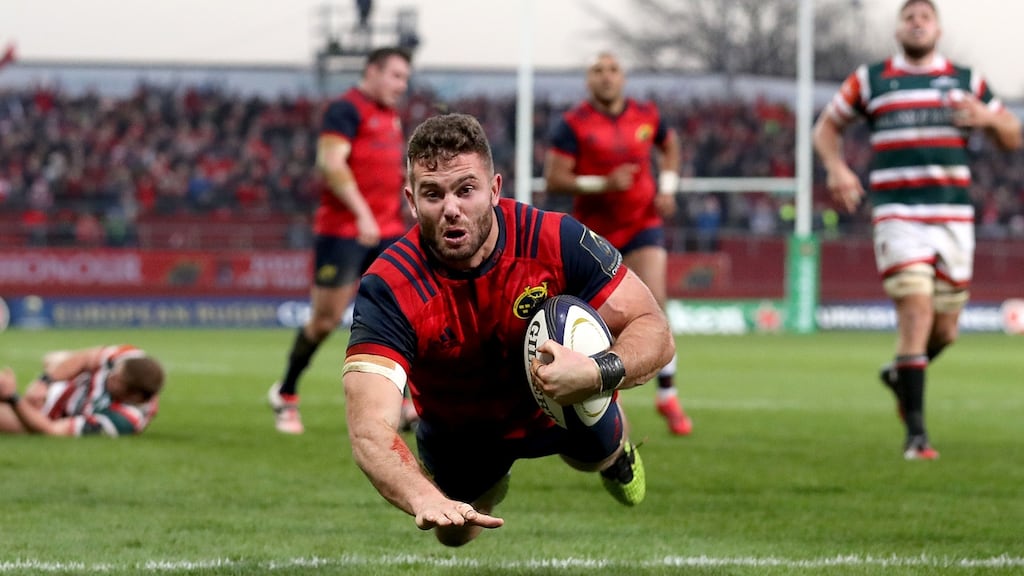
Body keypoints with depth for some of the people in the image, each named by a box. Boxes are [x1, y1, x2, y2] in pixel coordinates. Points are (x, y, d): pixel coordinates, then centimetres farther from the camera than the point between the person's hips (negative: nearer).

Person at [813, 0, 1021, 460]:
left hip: (953, 216, 3)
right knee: (916, 311, -17)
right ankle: (915, 434, -14)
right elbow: (826, 127, 17)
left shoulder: (966, 82, 12)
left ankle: (900, 373, 40)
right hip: (897, 213, -3)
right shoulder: (870, 81, 8)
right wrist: (836, 167, -3)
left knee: (945, 330, 6)